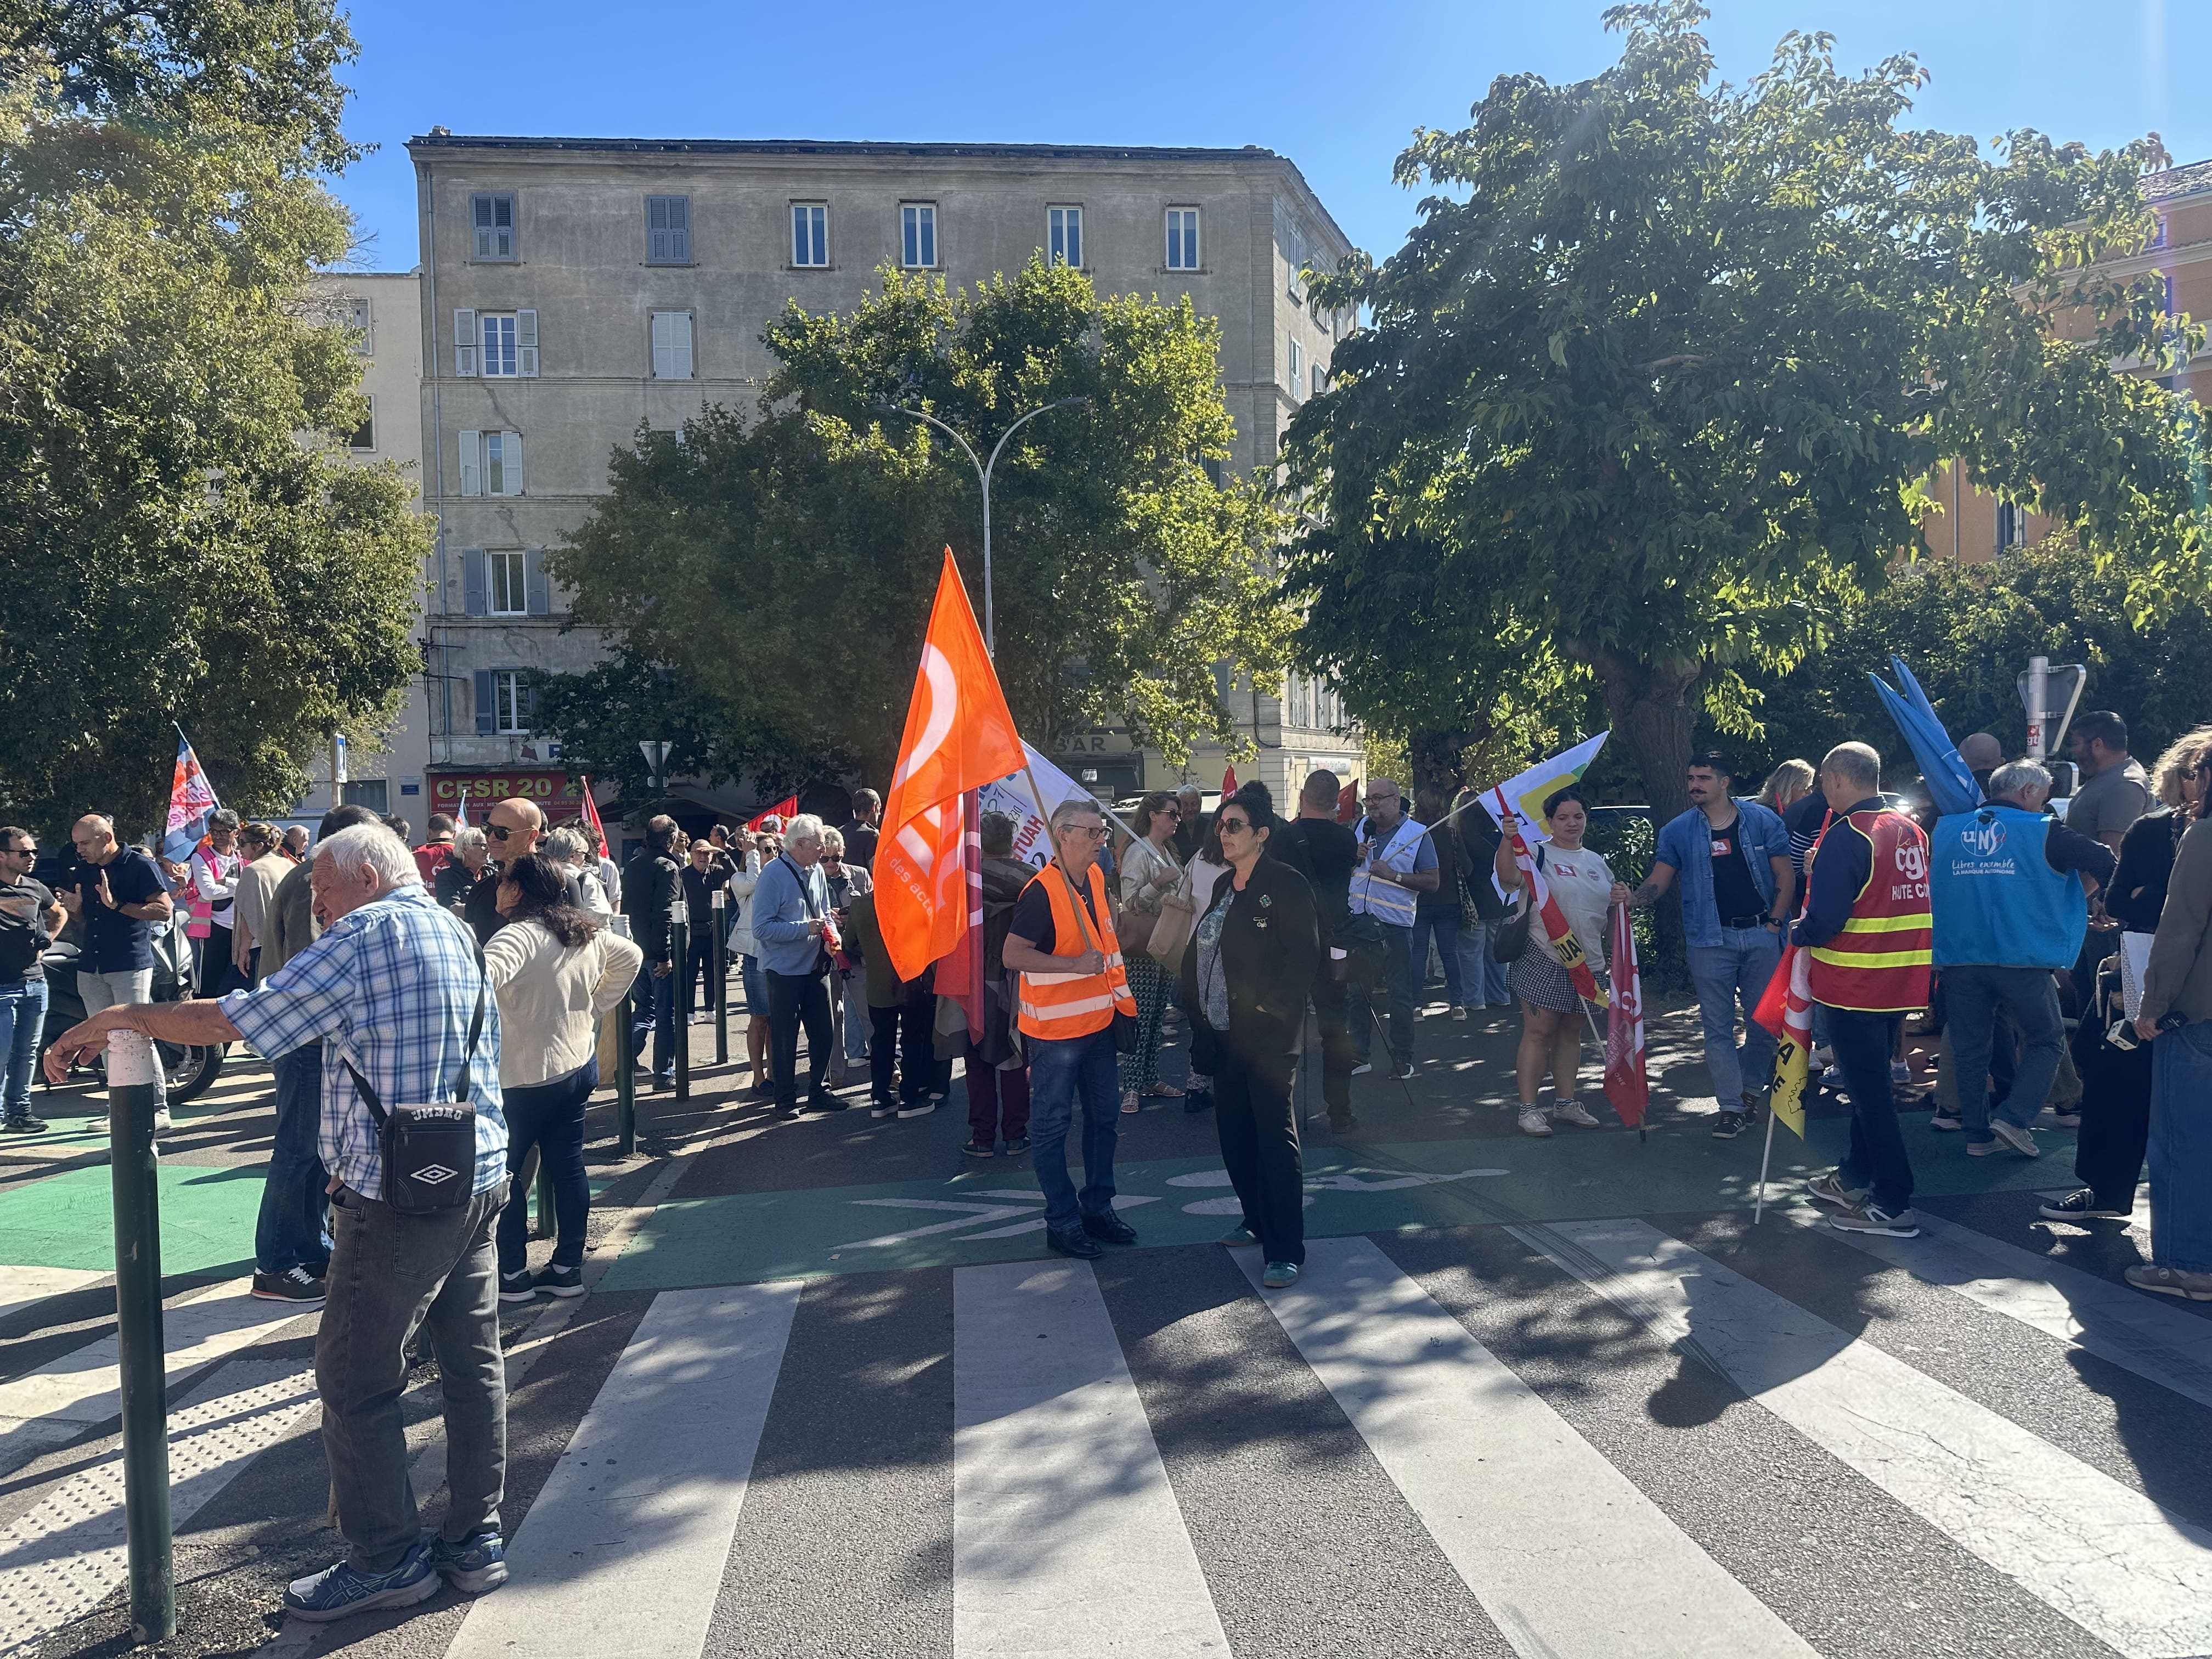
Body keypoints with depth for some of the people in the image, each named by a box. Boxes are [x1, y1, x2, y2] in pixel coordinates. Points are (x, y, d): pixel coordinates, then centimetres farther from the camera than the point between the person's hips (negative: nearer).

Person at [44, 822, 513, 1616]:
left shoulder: (366, 934, -12)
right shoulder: (458, 932, 13)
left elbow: (232, 1020, -13)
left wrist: (117, 1017, -1)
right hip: (481, 1178, 9)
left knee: (355, 1379, 5)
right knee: (473, 1360, 14)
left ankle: (387, 1559, 15)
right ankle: (475, 1541, 24)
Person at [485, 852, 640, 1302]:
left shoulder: (521, 936, -21)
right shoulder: (588, 933, 4)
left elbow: (481, 977, -40)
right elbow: (631, 957, 20)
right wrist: (594, 1009, 18)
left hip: (527, 1077, -7)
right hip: (580, 1066, 8)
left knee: (502, 1171, 6)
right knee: (568, 1167, 13)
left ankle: (513, 1274, 11)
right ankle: (568, 1268, 19)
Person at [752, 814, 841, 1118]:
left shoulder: (816, 871, 5)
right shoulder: (773, 875, -15)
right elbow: (762, 928, -18)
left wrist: (830, 934, -4)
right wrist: (806, 929, -23)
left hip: (816, 967, 6)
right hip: (785, 970, -6)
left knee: (823, 1033, 12)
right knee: (785, 1038, 4)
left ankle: (819, 1092, 27)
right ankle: (786, 1100, 17)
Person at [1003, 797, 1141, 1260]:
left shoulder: (1096, 878, 5)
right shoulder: (1041, 891, -19)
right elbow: (1013, 954, -23)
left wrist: (1120, 995, 17)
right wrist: (1076, 964, -27)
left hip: (1097, 1023, 8)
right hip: (1055, 1030, -8)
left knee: (1104, 1118, 16)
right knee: (1052, 1126, 4)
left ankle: (1098, 1208, 30)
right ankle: (1062, 1222, 14)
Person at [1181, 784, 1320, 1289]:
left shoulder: (1286, 884, -11)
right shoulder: (1224, 886, 13)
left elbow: (1304, 956, -16)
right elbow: (1202, 952, 19)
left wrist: (1270, 1007, -18)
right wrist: (1198, 1011, 11)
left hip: (1266, 1036, -8)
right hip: (1224, 1035, 8)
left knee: (1276, 1139, -4)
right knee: (1234, 1134, 16)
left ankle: (1285, 1250, 0)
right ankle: (1257, 1219, 32)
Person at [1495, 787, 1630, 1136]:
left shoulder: (1597, 862, 16)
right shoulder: (1539, 855, -4)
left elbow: (1607, 905, 26)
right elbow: (1507, 875, -25)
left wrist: (1620, 899, 3)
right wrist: (1508, 838, -41)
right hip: (1545, 959, -6)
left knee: (1571, 1032, 13)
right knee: (1538, 1031, -6)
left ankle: (1565, 1101, 23)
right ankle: (1528, 1108, -3)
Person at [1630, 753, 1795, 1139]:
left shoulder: (1761, 820, 2)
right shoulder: (1678, 831, 4)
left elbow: (1785, 875, 4)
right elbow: (1659, 881, 1)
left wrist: (1775, 923, -6)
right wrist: (1634, 898, -20)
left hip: (1761, 936, 0)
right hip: (1711, 940, 0)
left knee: (1764, 1020, 6)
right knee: (1718, 1027, -1)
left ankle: (1751, 1090, 25)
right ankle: (1732, 1107, 5)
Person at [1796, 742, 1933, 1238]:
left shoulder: (1846, 836, -18)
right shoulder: (1912, 830, 8)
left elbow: (1825, 921, -22)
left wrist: (1799, 933, -2)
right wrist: (1821, 872, 14)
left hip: (1855, 985, -8)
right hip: (1903, 982, 8)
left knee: (1868, 1090, -1)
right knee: (1871, 1081, 19)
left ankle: (1894, 1204, 2)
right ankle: (1855, 1178, 32)